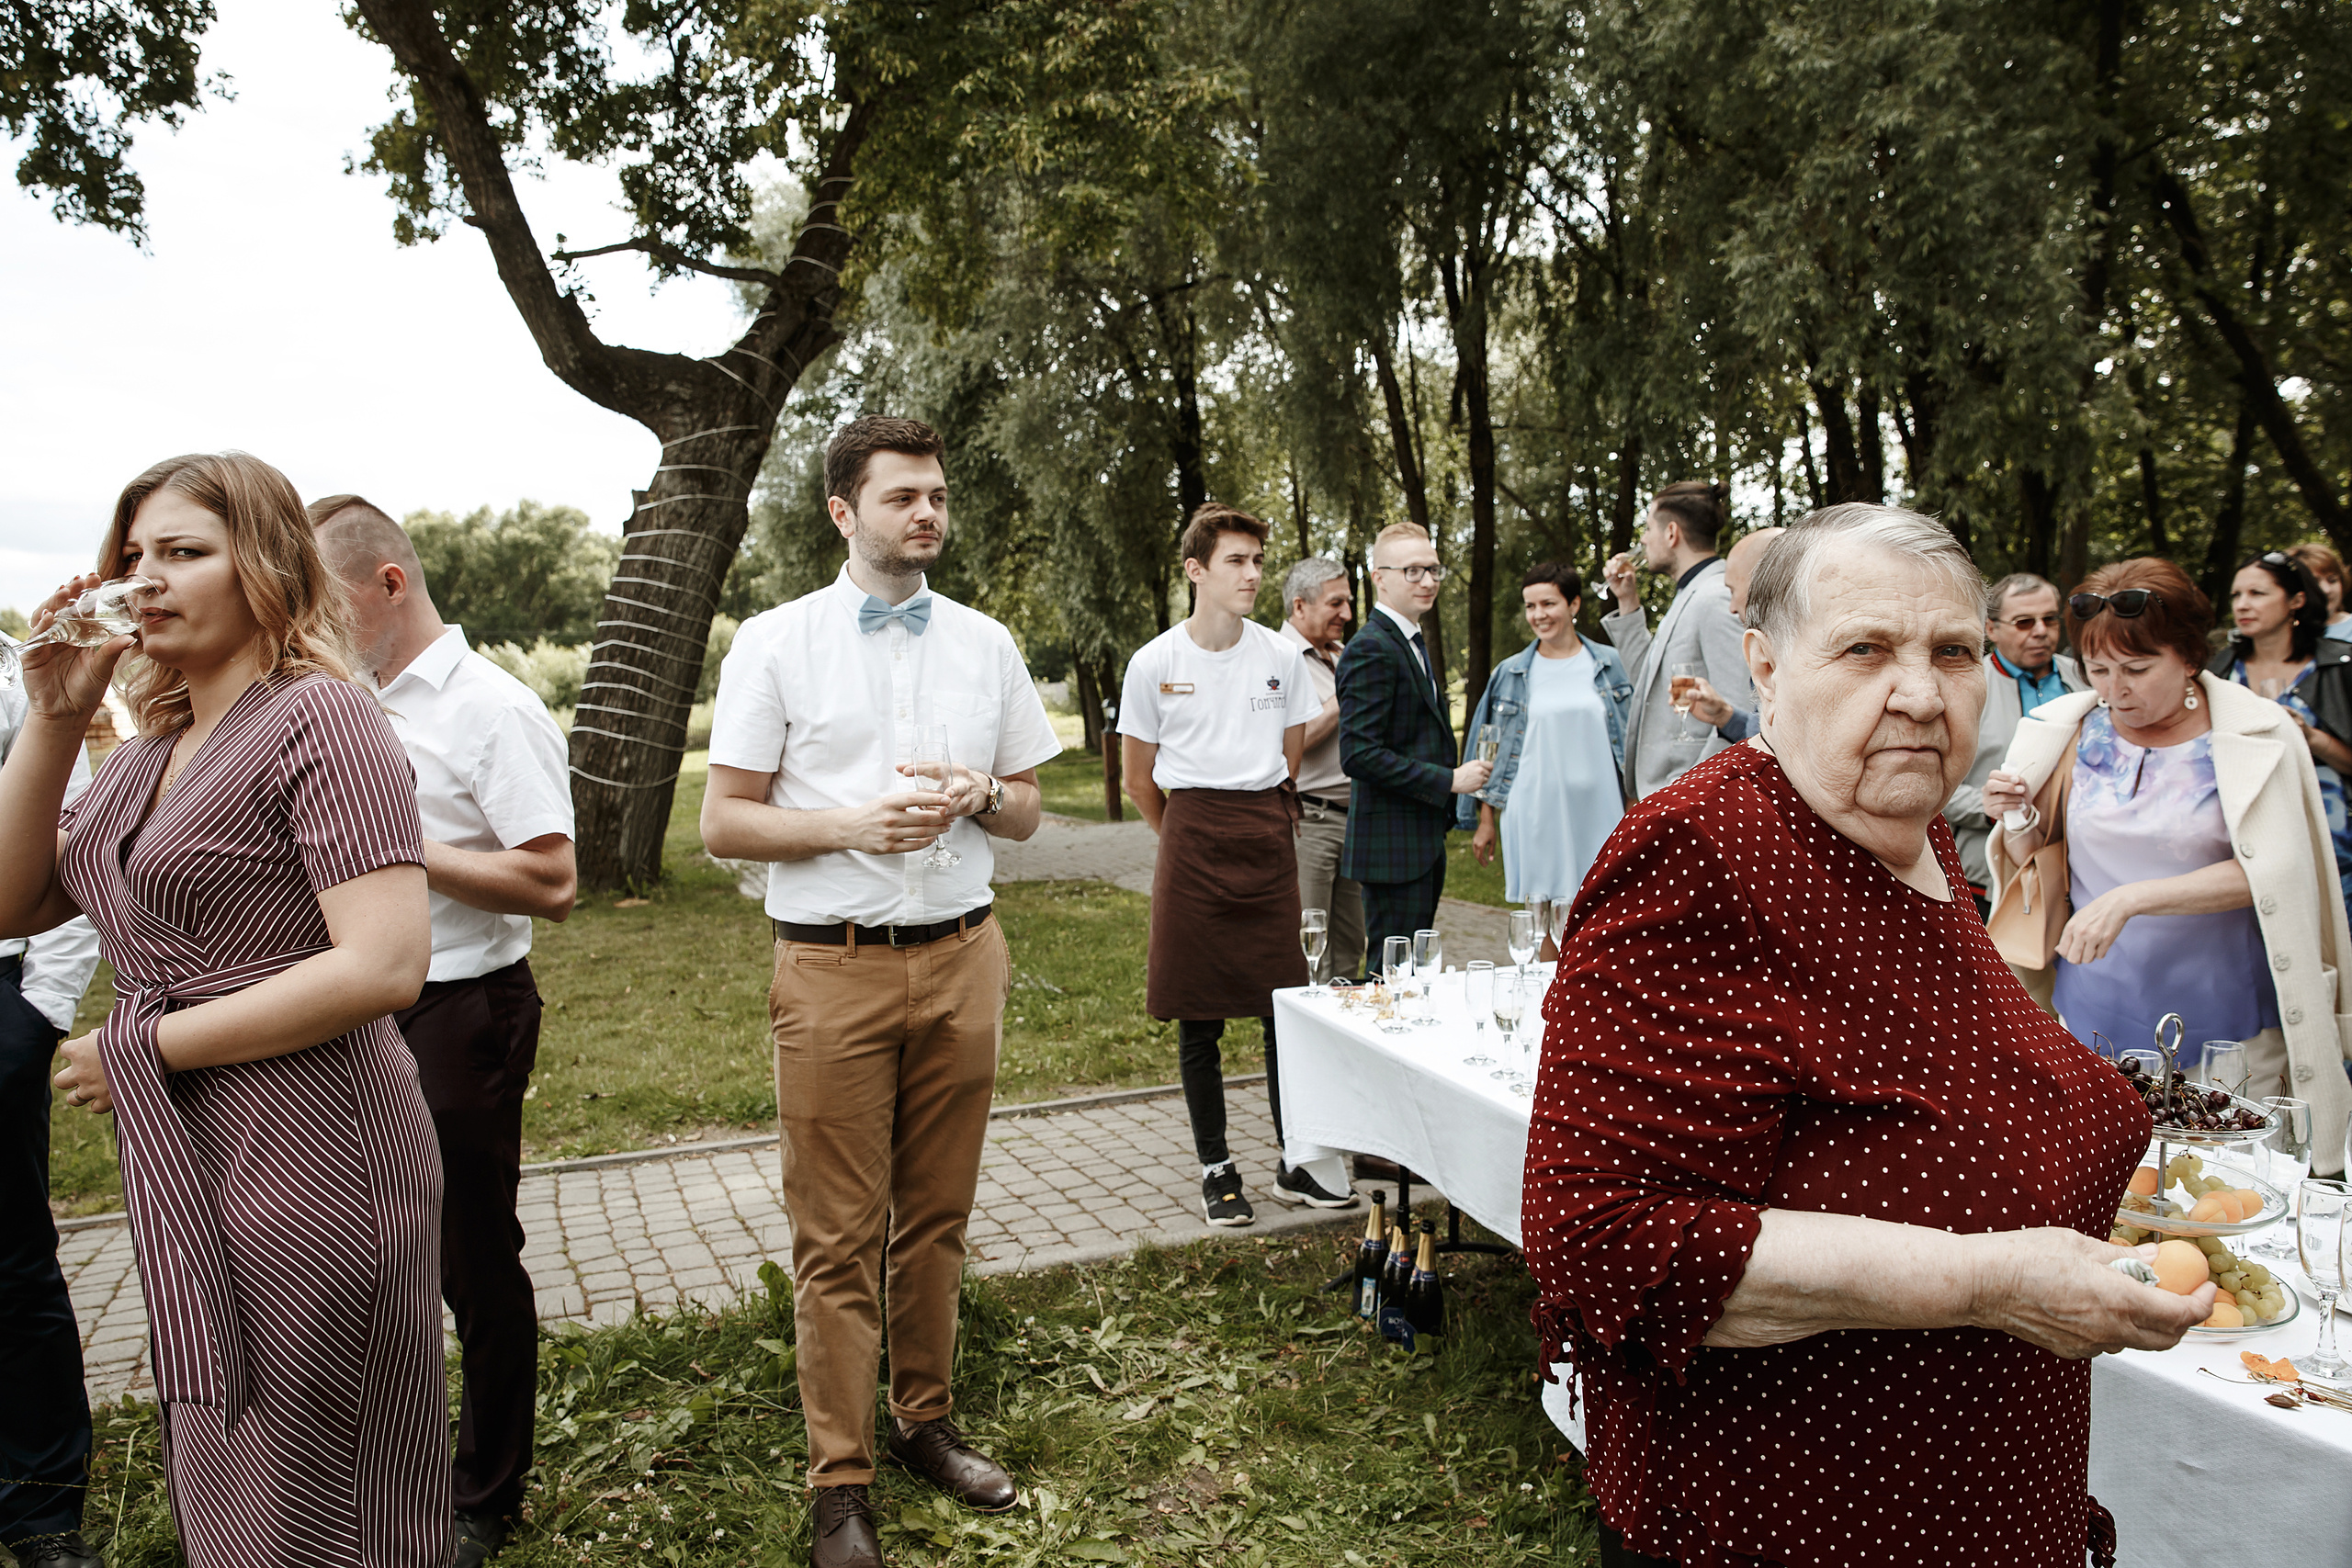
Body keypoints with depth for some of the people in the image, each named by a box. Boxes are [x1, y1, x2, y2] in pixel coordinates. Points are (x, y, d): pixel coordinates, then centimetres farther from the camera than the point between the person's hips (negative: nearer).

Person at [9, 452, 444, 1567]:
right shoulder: (150, 751, 14)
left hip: (303, 1168, -8)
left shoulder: (318, 718, -14)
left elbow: (385, 965, -24)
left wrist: (141, 1046, -14)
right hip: (189, 1177, 9)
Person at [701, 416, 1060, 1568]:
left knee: (937, 1217, 13)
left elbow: (1026, 812, 14)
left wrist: (978, 795, -8)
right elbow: (724, 825, -3)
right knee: (838, 1239, 4)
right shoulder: (775, 643, -2)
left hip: (962, 959, 3)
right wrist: (852, 826, -17)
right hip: (834, 967, -3)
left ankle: (927, 1421, 31)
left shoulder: (985, 644, 9)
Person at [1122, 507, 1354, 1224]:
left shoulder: (1282, 657, 3)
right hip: (1192, 845, -2)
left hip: (1267, 841, 2)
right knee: (1198, 1020, 4)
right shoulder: (1155, 663, -3)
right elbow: (1138, 776, 7)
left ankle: (1296, 1163, 17)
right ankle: (1216, 1167, 15)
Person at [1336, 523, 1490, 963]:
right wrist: (1449, 780, -20)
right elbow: (1359, 754, -23)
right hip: (1392, 844, -10)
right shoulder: (1370, 650, -16)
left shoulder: (1414, 645, 18)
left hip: (1424, 843, 10)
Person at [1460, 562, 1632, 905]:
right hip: (1534, 821, 0)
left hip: (1597, 816, 0)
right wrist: (1486, 820, 7)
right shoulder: (1510, 673, 7)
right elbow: (1488, 749, 10)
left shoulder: (1609, 665, 7)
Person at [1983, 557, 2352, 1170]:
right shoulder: (2074, 733, 2)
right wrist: (2018, 822, -12)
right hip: (2094, 1021, 2)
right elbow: (2036, 864, 10)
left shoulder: (2260, 738, -6)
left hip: (2225, 1029, -2)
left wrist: (2130, 899, -22)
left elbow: (2266, 874, -13)